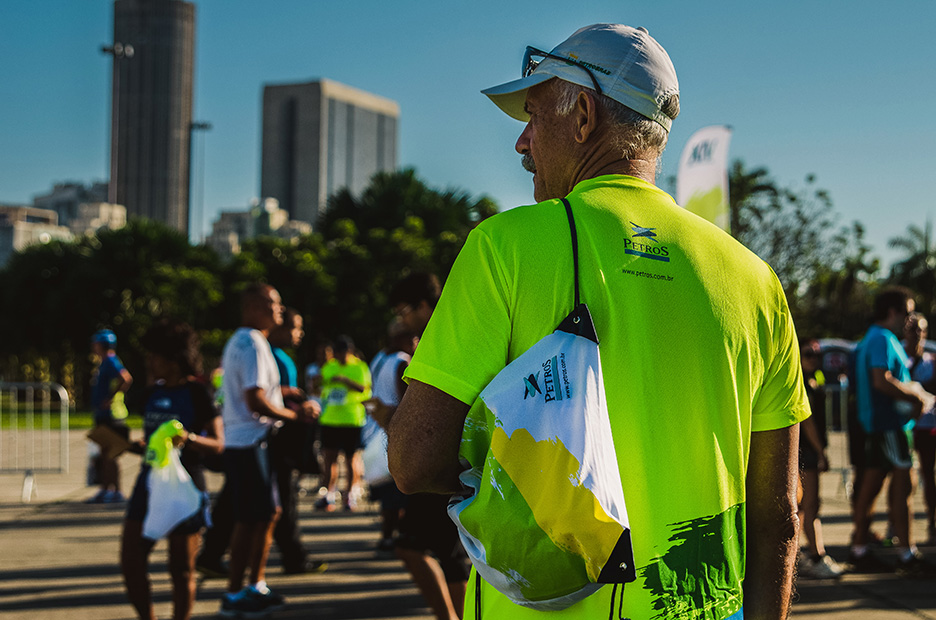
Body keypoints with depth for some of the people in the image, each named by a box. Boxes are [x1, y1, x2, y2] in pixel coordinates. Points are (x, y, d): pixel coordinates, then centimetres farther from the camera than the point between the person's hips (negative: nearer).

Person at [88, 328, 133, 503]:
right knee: (104, 454, 13)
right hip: (103, 416, 10)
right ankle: (105, 490, 18)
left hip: (112, 415, -10)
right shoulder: (103, 363, 17)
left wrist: (111, 398, -24)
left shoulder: (111, 361, -14)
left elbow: (126, 379, -29)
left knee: (109, 454, -8)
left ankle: (116, 492, -4)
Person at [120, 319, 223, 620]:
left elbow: (218, 444, -8)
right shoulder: (152, 393, 12)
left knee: (181, 570, 2)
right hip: (149, 482, 6)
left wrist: (188, 437, -25)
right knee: (130, 563, 3)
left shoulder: (196, 393, -6)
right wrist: (136, 446, 3)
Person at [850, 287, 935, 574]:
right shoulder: (883, 340, -13)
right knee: (902, 484, -8)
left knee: (870, 486, 10)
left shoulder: (872, 339, 19)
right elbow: (881, 381, -25)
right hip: (889, 424, -10)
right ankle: (906, 554, -6)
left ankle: (859, 550, 13)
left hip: (876, 422, 10)